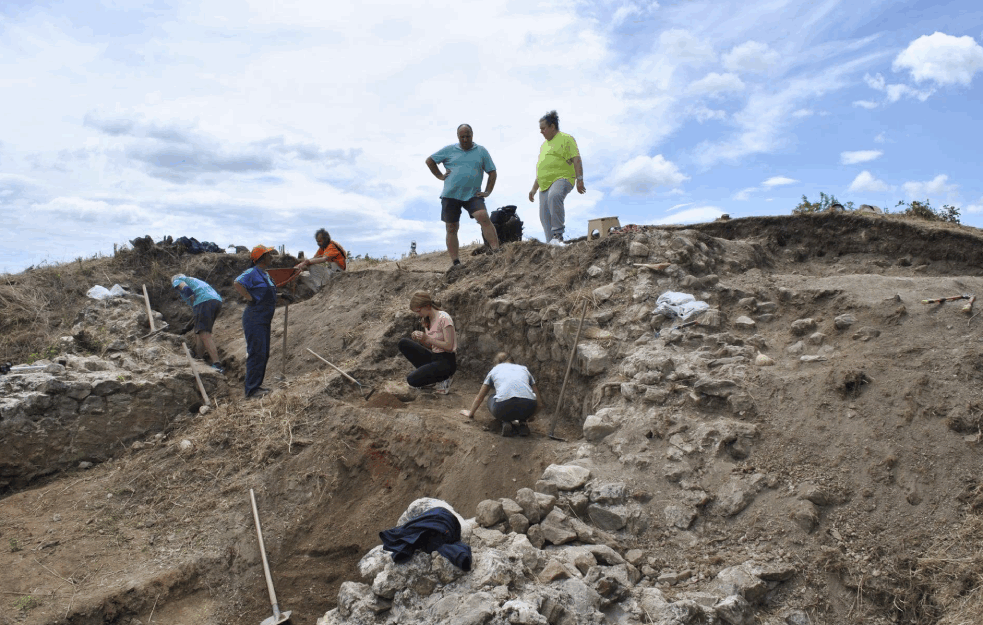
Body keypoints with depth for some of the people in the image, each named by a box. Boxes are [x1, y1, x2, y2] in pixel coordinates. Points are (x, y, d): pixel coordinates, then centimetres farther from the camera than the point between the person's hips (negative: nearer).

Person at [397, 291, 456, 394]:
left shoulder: (444, 318, -15)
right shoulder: (427, 320, 10)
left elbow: (448, 346, -18)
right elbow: (430, 346, 13)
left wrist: (428, 338, -21)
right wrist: (420, 338, -7)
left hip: (446, 362, -9)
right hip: (433, 357, 9)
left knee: (412, 380, -23)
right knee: (403, 343, -6)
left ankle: (443, 378, 0)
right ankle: (429, 373, -1)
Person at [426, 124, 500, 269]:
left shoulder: (481, 151, 8)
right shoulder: (449, 150, 8)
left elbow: (492, 172, 10)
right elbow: (429, 160, 16)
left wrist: (488, 191, 1)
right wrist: (440, 176, 6)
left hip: (473, 195, -1)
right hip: (450, 196, 2)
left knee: (484, 218, -24)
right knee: (451, 229, 3)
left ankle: (496, 251, -27)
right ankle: (454, 261, 9)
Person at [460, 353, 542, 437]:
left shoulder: (494, 370, 28)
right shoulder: (524, 369, 31)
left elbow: (479, 397, 39)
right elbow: (539, 403, 29)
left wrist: (470, 414, 57)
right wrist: (530, 417, 47)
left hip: (504, 407, -2)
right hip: (528, 408, 2)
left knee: (491, 399, 34)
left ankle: (507, 421, 5)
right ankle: (522, 423, 11)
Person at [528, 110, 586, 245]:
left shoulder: (565, 139, 4)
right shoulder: (544, 145, 28)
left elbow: (576, 160, -8)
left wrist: (580, 179, -20)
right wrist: (534, 189, 27)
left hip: (562, 179, -8)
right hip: (545, 184, 8)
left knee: (554, 196, -38)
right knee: (545, 217, -6)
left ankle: (558, 235, -38)